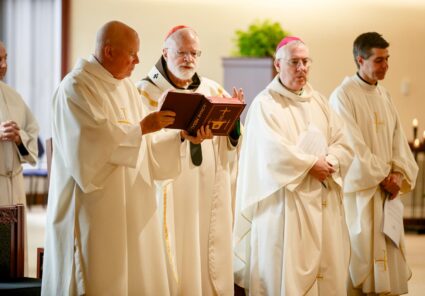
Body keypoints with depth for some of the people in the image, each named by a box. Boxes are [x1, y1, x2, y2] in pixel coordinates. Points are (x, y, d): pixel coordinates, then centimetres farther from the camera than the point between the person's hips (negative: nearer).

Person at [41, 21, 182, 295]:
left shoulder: (127, 87, 15)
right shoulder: (77, 87, -10)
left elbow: (145, 149, 13)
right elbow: (96, 138, -23)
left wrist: (182, 138, 1)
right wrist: (141, 128, -18)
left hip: (132, 209, 8)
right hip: (95, 211, -8)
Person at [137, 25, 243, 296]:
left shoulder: (213, 90, 12)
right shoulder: (147, 92, 0)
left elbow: (230, 146, 6)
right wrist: (182, 135, -30)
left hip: (210, 196, 4)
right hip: (171, 197, -4)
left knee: (211, 263, 5)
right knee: (176, 263, -4)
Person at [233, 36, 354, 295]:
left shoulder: (319, 102, 14)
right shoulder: (265, 104, -5)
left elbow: (343, 146, 7)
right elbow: (275, 152, -18)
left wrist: (329, 164, -13)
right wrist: (312, 164, -10)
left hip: (324, 203, 6)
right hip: (286, 204, -6)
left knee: (328, 273, 5)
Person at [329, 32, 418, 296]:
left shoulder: (384, 95, 12)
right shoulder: (343, 96, -11)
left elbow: (398, 140, 10)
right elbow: (353, 147, -16)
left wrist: (398, 175, -5)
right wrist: (383, 178, -12)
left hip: (386, 191, 7)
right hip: (359, 191, -7)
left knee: (389, 263, 7)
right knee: (360, 257, -5)